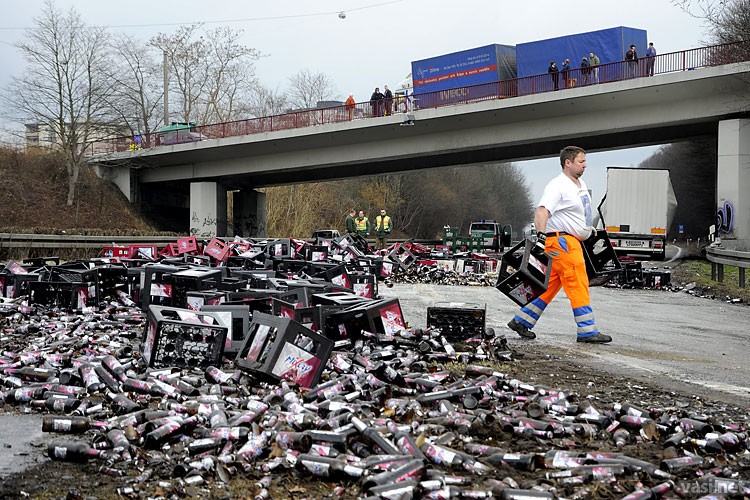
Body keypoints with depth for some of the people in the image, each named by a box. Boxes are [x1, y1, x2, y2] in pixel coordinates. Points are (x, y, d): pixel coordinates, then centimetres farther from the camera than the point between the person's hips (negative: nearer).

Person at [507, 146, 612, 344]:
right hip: (561, 241, -10)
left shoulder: (581, 185, 17)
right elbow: (542, 211, -26)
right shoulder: (557, 186, -15)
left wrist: (590, 229, 37)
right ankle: (587, 331, -3)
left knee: (551, 286, 11)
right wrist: (541, 236, -36)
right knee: (578, 285, -8)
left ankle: (521, 321, 17)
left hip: (572, 242, 10)